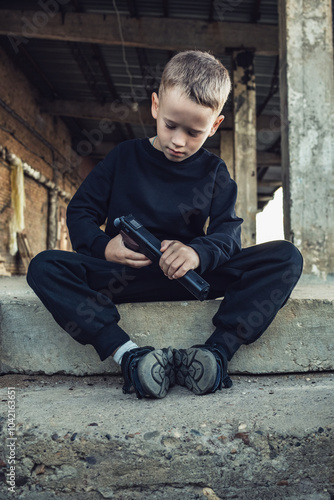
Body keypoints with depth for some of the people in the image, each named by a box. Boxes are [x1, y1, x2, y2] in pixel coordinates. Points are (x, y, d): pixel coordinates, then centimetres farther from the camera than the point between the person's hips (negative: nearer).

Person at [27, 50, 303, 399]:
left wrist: (198, 252, -28)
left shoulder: (213, 172, 9)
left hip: (193, 276, 1)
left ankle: (217, 351, -33)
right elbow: (80, 212, 5)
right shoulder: (124, 157, 8)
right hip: (123, 276, 0)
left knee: (286, 257, -19)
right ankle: (127, 354, -39)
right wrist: (103, 246, -17)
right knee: (43, 267, -26)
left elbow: (228, 232, -4)